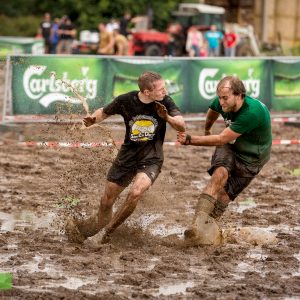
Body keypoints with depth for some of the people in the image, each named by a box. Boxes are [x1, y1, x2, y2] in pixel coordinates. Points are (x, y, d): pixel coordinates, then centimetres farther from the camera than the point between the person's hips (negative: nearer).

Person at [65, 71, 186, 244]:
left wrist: (167, 118, -35)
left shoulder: (165, 102, -12)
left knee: (135, 193, -28)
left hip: (151, 159, -2)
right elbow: (105, 112, 7)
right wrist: (93, 120, -14)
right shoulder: (126, 101, -10)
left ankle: (109, 232, -8)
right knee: (106, 202, 9)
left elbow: (182, 127, -15)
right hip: (127, 156, 2)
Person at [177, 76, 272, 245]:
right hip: (231, 148, 3)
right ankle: (198, 223, -40)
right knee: (220, 174, -27)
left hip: (252, 157, -3)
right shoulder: (221, 104, -14)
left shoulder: (252, 112, -35)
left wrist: (190, 140, -29)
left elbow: (222, 139, -31)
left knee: (224, 194, -12)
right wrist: (207, 130, 35)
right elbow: (213, 110, 16)